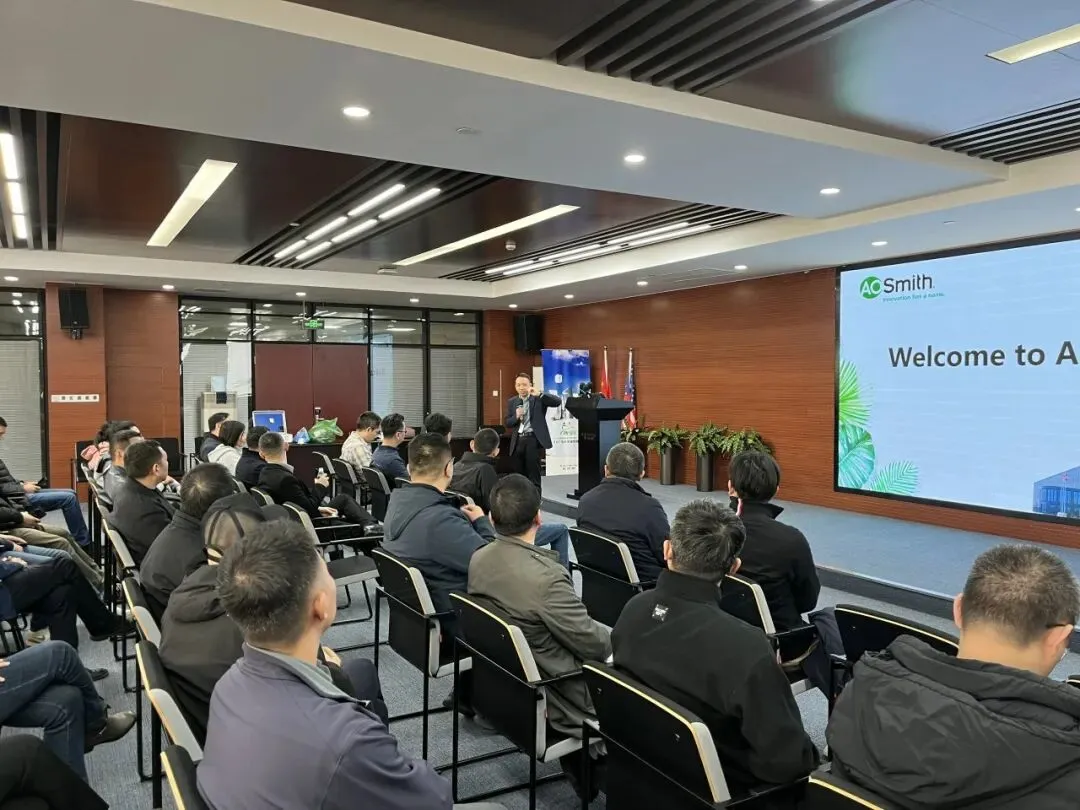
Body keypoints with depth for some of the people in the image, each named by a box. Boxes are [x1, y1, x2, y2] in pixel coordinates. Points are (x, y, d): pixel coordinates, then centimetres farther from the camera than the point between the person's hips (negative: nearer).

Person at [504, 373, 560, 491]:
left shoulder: (538, 398, 0)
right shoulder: (511, 402, 13)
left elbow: (558, 402, -13)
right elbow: (507, 423, 11)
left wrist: (539, 394, -22)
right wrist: (516, 416, -10)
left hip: (533, 438, -4)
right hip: (518, 440, 4)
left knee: (534, 475, -2)